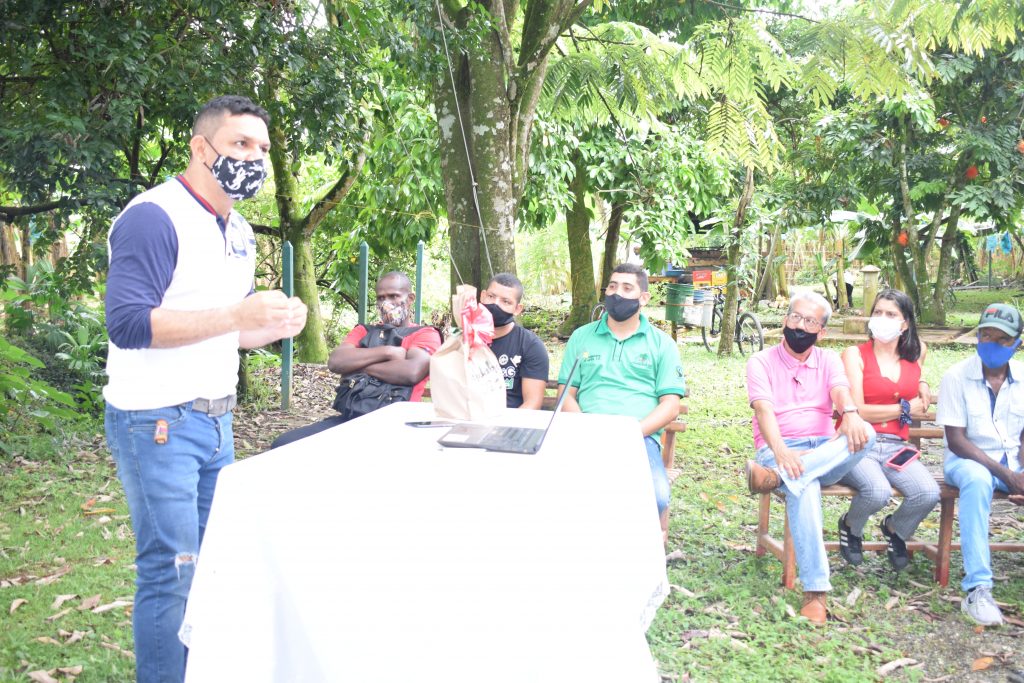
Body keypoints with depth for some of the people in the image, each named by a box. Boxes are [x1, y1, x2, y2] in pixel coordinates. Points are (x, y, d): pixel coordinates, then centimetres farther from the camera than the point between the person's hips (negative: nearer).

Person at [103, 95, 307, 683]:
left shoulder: (240, 232, 14)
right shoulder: (154, 217, -13)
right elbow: (128, 324, -23)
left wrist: (274, 327, 2)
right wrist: (238, 314, -29)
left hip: (216, 420, 8)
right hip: (157, 421, -8)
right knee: (172, 568, -3)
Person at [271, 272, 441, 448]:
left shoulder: (425, 334, 10)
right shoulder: (362, 331, 25)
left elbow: (411, 372, -12)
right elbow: (335, 362, 5)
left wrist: (357, 364, 0)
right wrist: (387, 352, -4)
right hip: (346, 418, 6)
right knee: (283, 444, -14)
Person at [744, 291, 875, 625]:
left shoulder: (829, 360, 16)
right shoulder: (762, 362, 6)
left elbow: (840, 391, -7)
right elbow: (763, 410, -11)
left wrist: (850, 414, -34)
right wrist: (781, 452, -32)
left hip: (826, 451, 4)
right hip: (780, 450, -3)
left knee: (864, 433, -30)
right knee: (804, 485, -39)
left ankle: (775, 477, -42)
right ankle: (814, 592, -42)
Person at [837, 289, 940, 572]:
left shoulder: (917, 353, 13)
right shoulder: (855, 355, -1)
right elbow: (857, 411, -9)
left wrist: (921, 385, 17)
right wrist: (905, 408, -3)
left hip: (896, 446, 4)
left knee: (929, 493, -24)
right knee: (879, 491, -34)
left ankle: (895, 529, 12)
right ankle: (850, 527, 4)